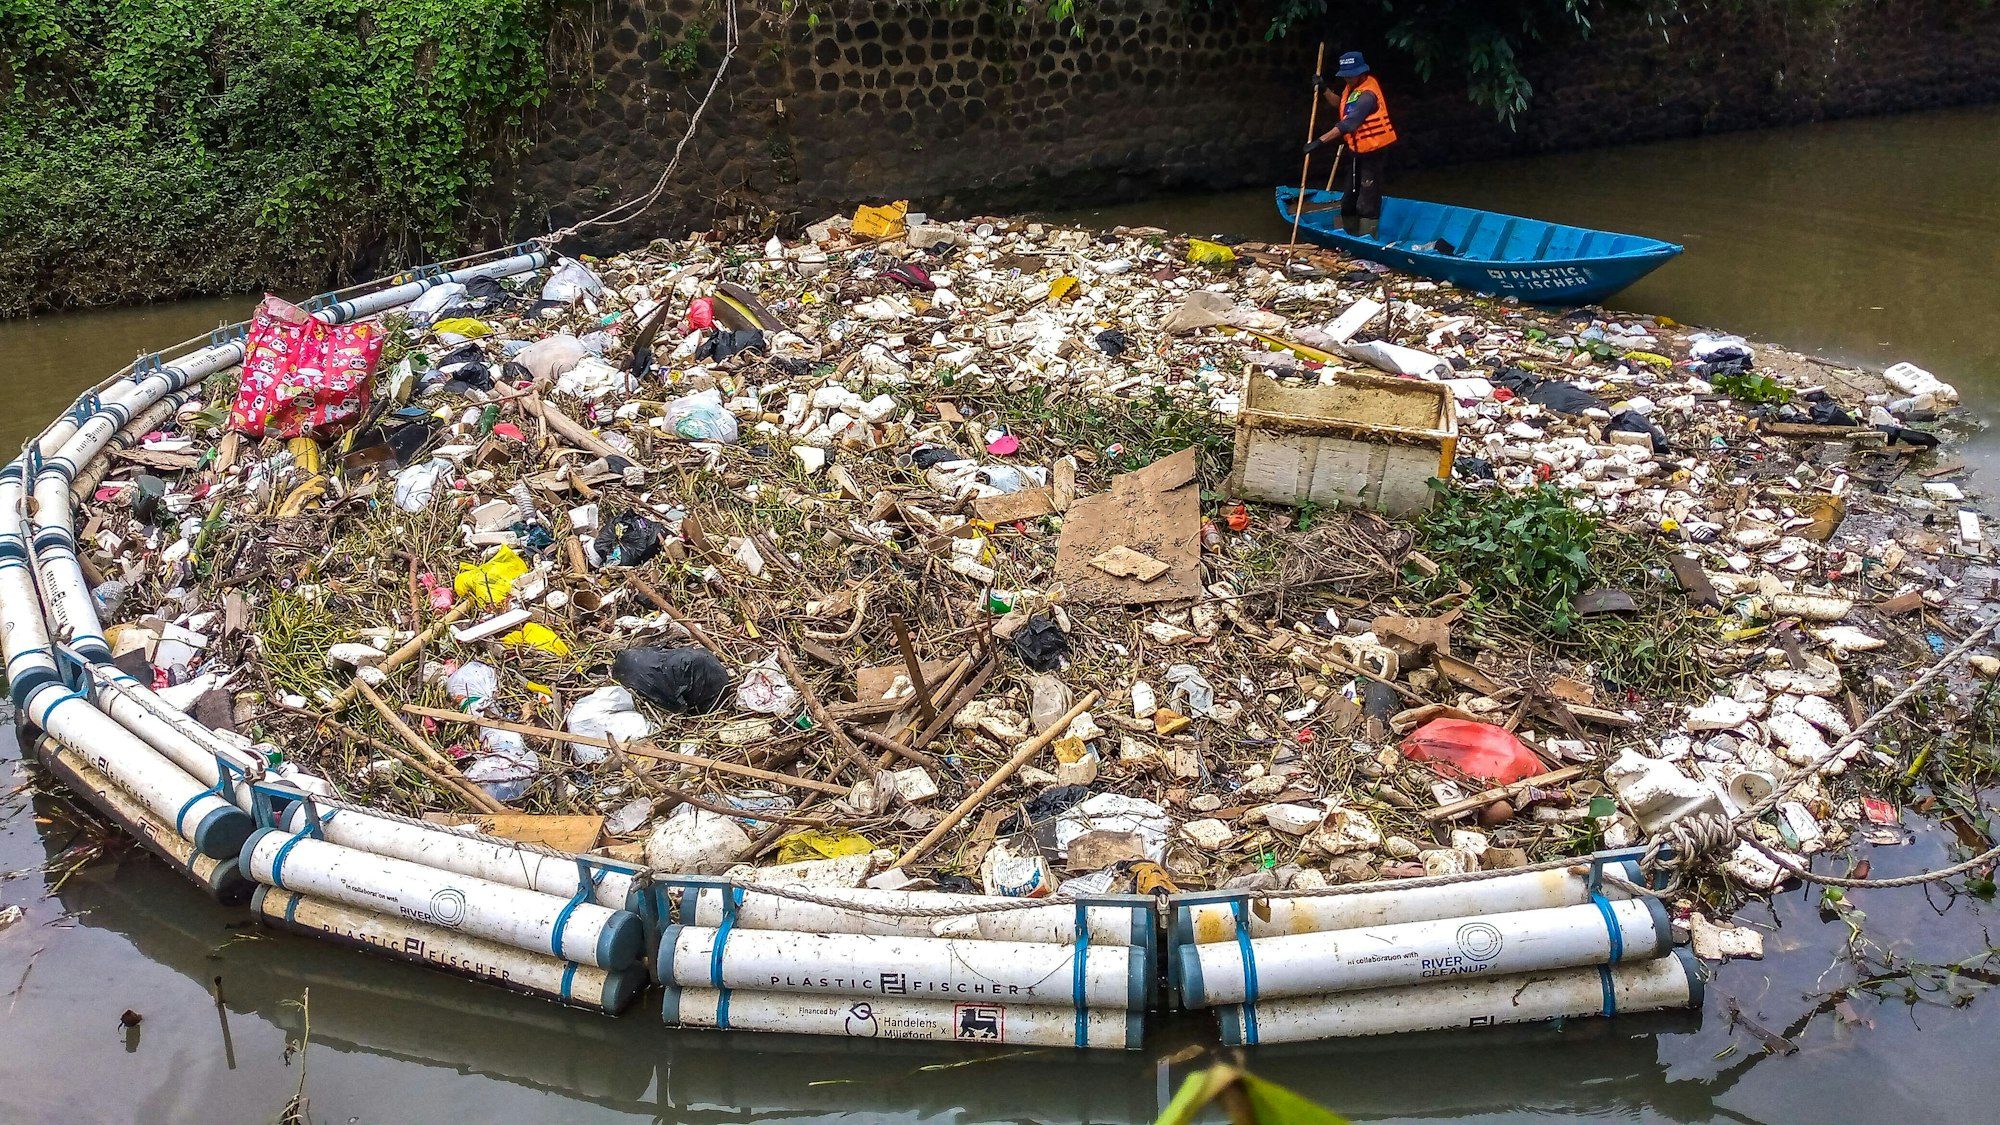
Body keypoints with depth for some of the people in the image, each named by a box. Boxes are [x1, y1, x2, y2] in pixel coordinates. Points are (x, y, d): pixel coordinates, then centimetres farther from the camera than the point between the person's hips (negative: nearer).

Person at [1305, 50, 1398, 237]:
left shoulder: (1367, 95, -23)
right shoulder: (1352, 86, 7)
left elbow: (1348, 124, -31)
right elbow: (1339, 103, 25)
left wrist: (1320, 141, -35)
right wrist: (1324, 89, 7)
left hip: (1372, 152, -10)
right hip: (1355, 151, 10)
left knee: (1367, 204, -7)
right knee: (1347, 200, 16)